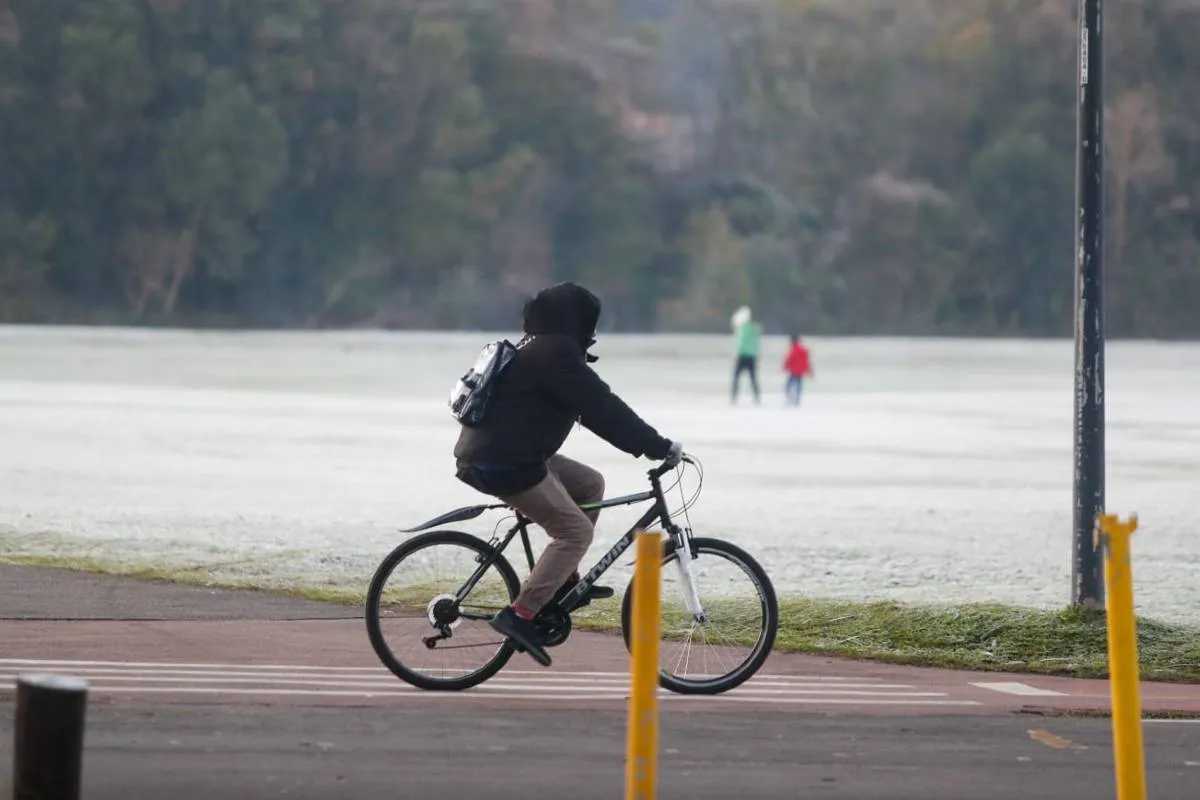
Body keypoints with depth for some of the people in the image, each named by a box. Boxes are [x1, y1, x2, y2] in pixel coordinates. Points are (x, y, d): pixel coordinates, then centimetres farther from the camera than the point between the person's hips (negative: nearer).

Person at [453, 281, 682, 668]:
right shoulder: (555, 354, -14)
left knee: (590, 484, 19)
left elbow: (594, 407, 24)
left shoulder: (537, 350, 20)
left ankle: (565, 581, 20)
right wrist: (659, 447, -12)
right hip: (506, 464, -10)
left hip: (486, 453, 10)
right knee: (575, 531, -8)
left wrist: (645, 444, 22)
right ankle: (520, 614, -16)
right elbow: (603, 409, -17)